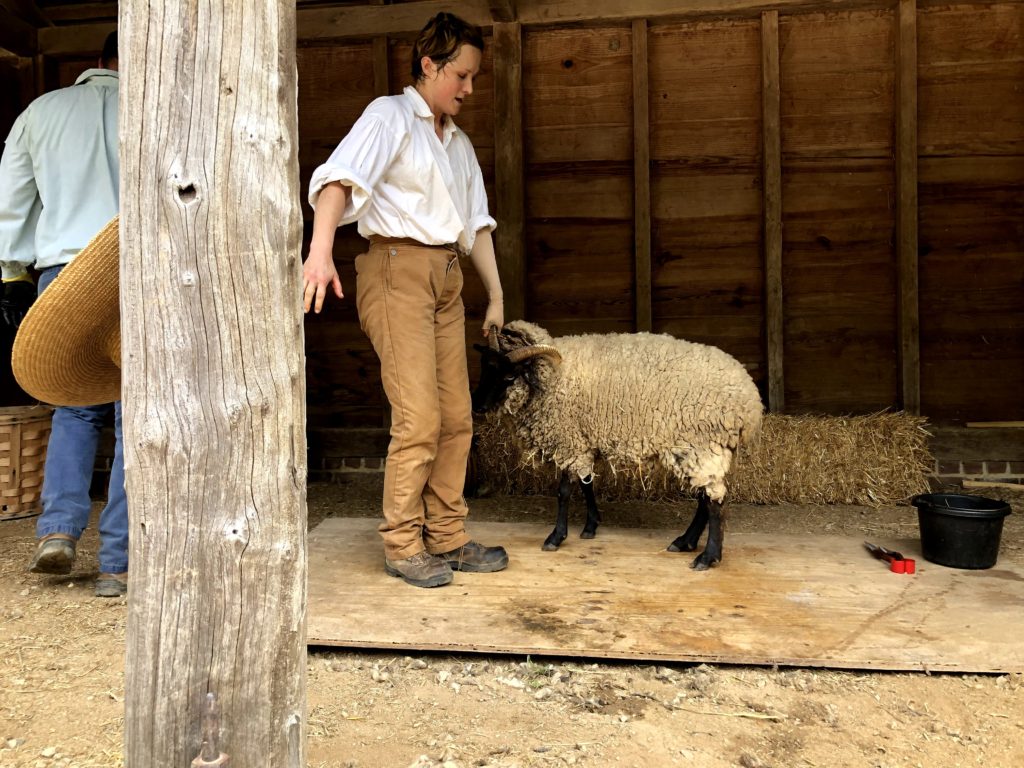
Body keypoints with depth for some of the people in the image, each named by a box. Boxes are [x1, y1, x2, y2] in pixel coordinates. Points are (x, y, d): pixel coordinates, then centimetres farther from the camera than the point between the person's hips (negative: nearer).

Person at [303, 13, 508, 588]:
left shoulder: (458, 142, 22)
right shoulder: (390, 116, 0)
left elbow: (476, 223, 23)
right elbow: (342, 177, -17)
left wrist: (496, 296, 17)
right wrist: (322, 247, -34)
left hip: (447, 277, 8)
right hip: (398, 269, -7)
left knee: (456, 417, 6)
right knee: (419, 417, -11)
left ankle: (447, 538, 17)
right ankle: (403, 546, 3)